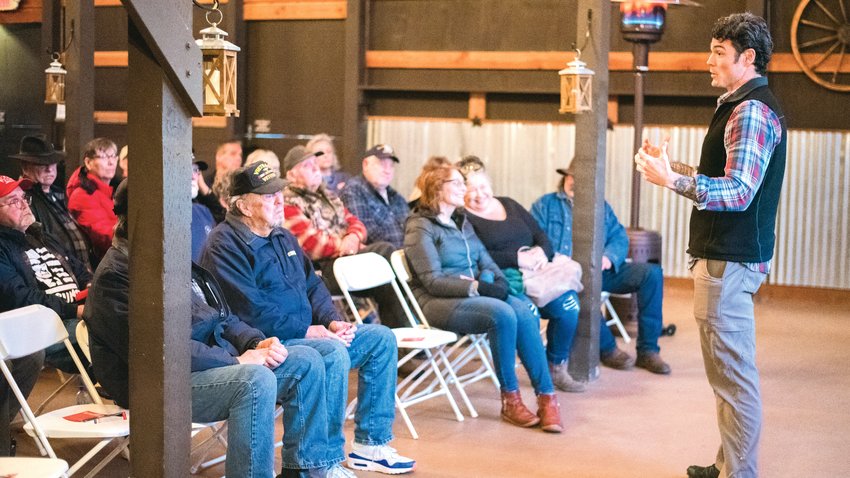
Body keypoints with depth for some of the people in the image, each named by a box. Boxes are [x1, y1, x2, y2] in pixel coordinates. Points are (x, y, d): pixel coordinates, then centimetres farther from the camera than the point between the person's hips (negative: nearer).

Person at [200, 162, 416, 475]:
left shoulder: (282, 237, 16)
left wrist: (332, 321, 0)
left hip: (305, 333, 10)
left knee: (381, 338, 2)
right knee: (333, 353, -34)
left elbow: (313, 285, 19)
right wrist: (306, 331, -19)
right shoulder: (225, 245, -13)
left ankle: (370, 445, 5)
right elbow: (251, 310, -21)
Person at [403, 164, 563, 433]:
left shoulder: (462, 223, 20)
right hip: (439, 302, -7)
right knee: (503, 314, -33)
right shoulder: (420, 228, -4)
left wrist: (496, 281, -6)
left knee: (524, 312, -24)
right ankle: (510, 400, -22)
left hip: (473, 295, 7)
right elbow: (432, 281, -12)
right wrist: (477, 286, -20)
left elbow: (486, 262, 17)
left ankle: (546, 397, -25)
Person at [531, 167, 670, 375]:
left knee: (652, 272, -16)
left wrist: (608, 257, -13)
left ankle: (647, 351, -15)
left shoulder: (602, 206, 24)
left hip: (601, 271, 4)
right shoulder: (545, 205, 12)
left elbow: (620, 238, 10)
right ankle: (607, 348, -20)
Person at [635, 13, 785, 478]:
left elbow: (739, 191, -24)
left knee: (734, 378, -7)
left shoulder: (750, 111, -15)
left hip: (730, 262, -11)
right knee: (730, 374, 17)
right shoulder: (744, 107, 18)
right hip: (726, 256, 11)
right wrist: (671, 165, 20)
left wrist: (672, 180, -31)